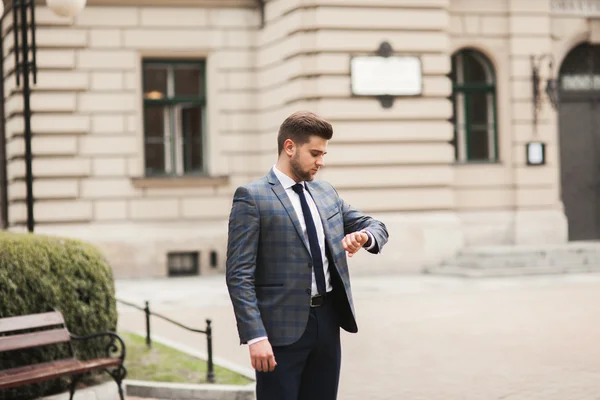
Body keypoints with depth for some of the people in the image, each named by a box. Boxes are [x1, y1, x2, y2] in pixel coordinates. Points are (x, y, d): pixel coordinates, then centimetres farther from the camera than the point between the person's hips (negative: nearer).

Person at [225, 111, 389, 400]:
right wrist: (255, 336, -20)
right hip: (283, 328, -6)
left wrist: (363, 236, -5)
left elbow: (376, 227, 21)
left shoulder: (326, 193, 13)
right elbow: (239, 275, -11)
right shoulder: (252, 197, -7)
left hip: (328, 321, 6)